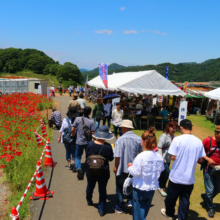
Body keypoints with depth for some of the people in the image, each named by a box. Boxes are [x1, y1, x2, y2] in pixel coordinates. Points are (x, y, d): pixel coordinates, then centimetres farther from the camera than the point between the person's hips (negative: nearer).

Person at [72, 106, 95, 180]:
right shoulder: (91, 121, -12)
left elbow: (73, 129, -5)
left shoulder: (78, 119, -9)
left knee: (78, 156, 13)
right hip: (88, 142, 0)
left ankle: (78, 168, -11)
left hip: (79, 142, 0)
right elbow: (93, 132, -12)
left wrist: (73, 135, 15)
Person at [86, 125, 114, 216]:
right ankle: (101, 209, 20)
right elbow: (111, 159, -7)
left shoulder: (91, 144, -17)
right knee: (102, 189, 14)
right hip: (103, 172, -2)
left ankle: (89, 201, 51)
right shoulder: (108, 146, -22)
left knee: (90, 186, 26)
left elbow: (87, 157, -4)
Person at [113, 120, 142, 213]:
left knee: (119, 188, 14)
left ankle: (119, 208, 26)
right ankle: (130, 201, 17)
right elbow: (140, 152, 9)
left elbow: (117, 156, -20)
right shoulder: (138, 138, -7)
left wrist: (115, 166, -7)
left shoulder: (121, 139, -21)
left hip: (122, 168, -4)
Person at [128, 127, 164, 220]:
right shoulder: (159, 156, -7)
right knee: (145, 210, 25)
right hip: (152, 188, 6)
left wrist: (130, 166, -3)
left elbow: (136, 172, -21)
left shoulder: (141, 156, -25)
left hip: (140, 189, -6)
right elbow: (161, 169, 7)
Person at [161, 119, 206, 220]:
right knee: (185, 200, 14)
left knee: (171, 197, 20)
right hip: (190, 178, 2)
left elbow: (173, 157, -17)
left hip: (176, 176, -2)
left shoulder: (177, 139, -17)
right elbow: (200, 159, 2)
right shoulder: (198, 141, -5)